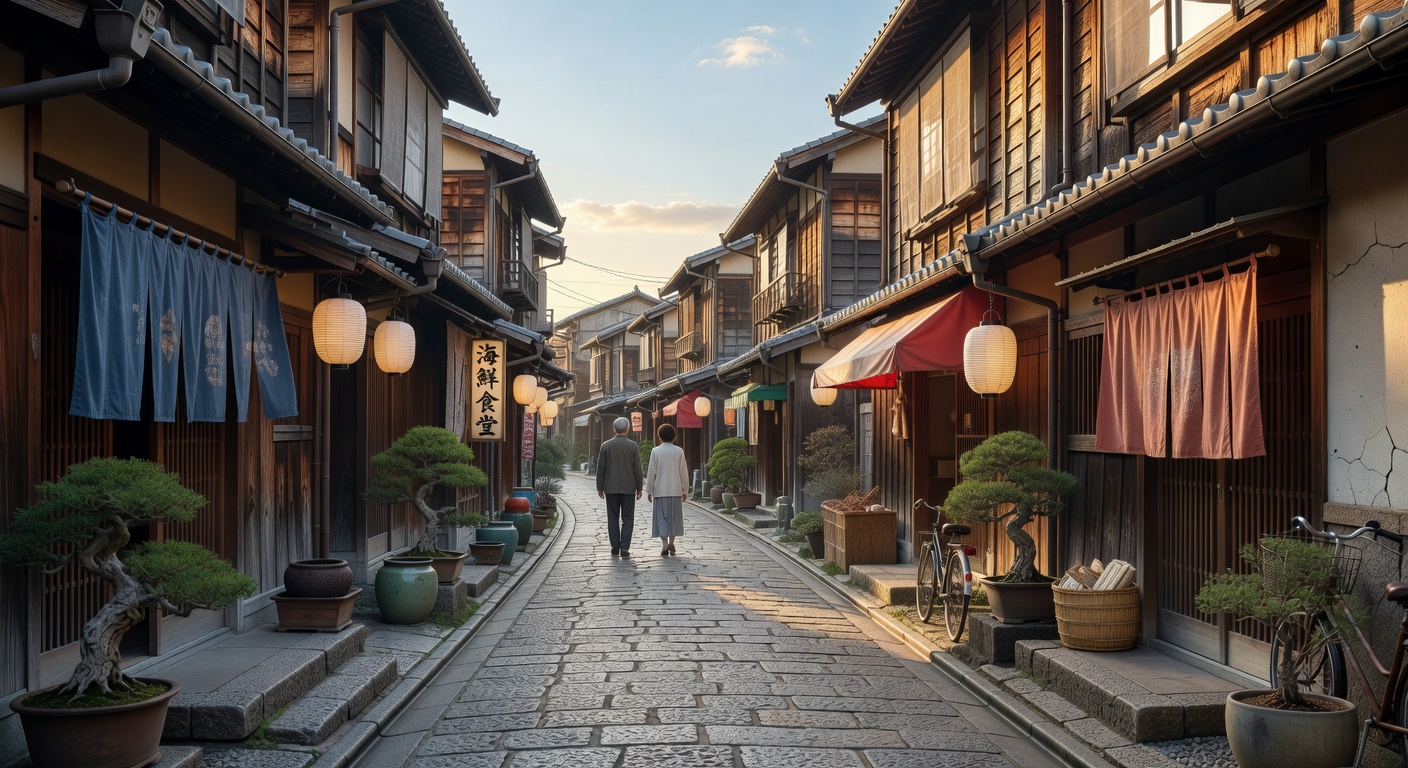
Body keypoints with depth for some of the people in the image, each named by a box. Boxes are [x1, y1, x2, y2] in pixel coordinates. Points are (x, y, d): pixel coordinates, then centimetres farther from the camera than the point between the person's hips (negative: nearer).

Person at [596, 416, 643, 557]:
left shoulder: (606, 446, -1)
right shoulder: (632, 445, -4)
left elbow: (600, 468, 1)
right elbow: (637, 469, -2)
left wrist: (600, 487, 9)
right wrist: (639, 488, 6)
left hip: (611, 488, 1)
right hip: (628, 488, -1)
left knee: (613, 518, 7)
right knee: (627, 519, 2)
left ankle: (615, 547, 7)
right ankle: (624, 547, -7)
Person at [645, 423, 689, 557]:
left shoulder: (656, 451, -5)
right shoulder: (679, 451, -2)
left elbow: (651, 472, -4)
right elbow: (683, 472, 1)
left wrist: (649, 491, 3)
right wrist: (684, 490, 9)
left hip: (659, 490, -1)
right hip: (675, 490, 1)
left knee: (661, 518, 3)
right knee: (674, 517, 13)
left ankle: (664, 544, -4)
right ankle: (671, 542, 7)